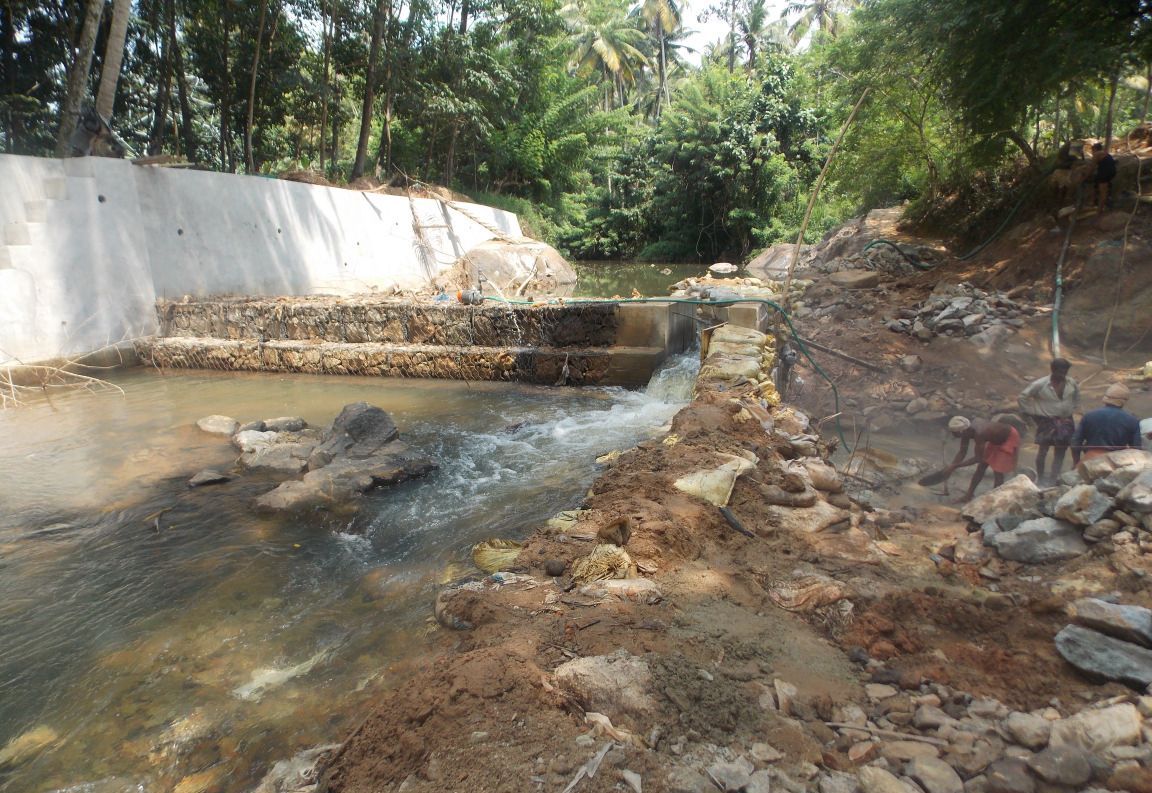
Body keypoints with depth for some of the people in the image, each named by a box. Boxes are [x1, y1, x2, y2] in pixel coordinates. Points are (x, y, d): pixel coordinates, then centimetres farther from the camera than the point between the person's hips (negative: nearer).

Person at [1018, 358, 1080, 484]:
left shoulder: (1072, 384, -2)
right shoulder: (1040, 385, -15)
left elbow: (1076, 398, 19)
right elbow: (1022, 398, -9)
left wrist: (1072, 410, 10)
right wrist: (1033, 413, -8)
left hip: (1066, 421, 4)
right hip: (1047, 421, -4)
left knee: (1060, 450, 6)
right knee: (1043, 449, -3)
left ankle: (1055, 478, 14)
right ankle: (1039, 478, 10)